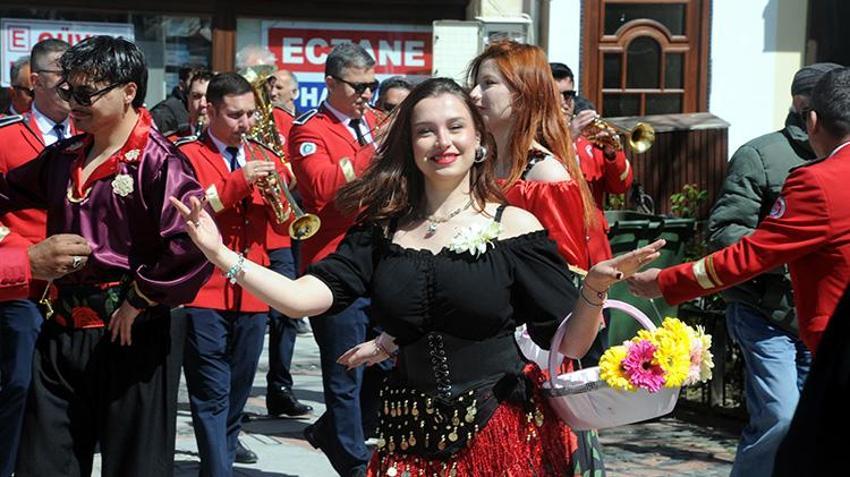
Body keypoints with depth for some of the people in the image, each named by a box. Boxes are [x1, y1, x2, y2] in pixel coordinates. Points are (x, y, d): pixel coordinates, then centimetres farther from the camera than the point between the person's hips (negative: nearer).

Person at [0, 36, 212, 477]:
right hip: (61, 331, 7)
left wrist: (140, 300, -18)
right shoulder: (63, 157, 9)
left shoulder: (156, 161, -14)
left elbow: (196, 243, -27)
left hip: (128, 335, -7)